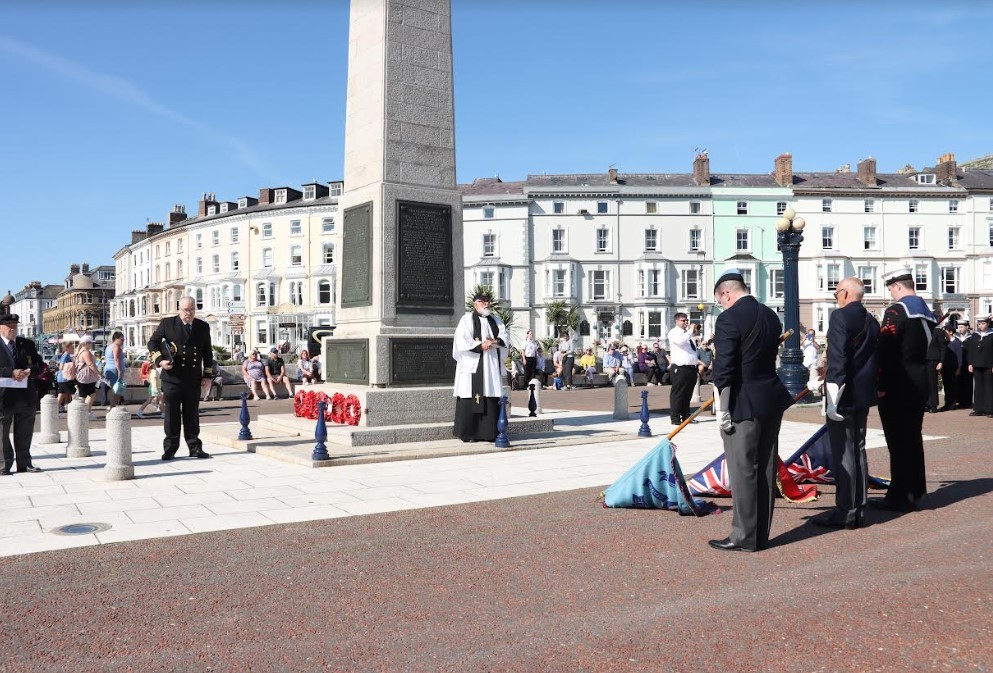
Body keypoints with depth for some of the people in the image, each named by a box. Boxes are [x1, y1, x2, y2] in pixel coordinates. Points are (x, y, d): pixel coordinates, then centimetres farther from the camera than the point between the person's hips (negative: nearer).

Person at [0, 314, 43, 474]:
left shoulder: (27, 344, 12)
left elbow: (39, 364, 10)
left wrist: (29, 371, -10)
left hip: (26, 395, 4)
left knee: (24, 433, 10)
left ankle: (24, 463, 18)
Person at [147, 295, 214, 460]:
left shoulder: (203, 327, 9)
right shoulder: (167, 323, 2)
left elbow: (207, 352, 13)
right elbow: (152, 343, 6)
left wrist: (207, 376, 8)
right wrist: (159, 360, -10)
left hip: (194, 379, 2)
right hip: (172, 377, -2)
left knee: (192, 414, 8)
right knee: (171, 414, 3)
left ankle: (195, 448, 14)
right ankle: (170, 448, 11)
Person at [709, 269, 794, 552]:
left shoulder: (729, 319, -15)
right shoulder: (771, 315, 10)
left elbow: (723, 369, -19)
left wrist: (722, 411, -14)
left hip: (744, 404, -8)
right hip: (772, 399, 8)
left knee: (743, 471, 0)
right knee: (766, 469, 13)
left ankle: (744, 537, 8)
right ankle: (761, 534, 24)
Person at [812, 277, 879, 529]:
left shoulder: (840, 316, -13)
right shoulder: (872, 320, 11)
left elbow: (838, 357, -20)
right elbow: (875, 358, 15)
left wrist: (833, 393, -19)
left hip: (843, 394, -8)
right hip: (863, 395, 8)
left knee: (842, 453, -4)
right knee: (858, 450, 14)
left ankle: (845, 512, 0)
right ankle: (858, 509, 21)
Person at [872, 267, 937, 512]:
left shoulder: (896, 311, -15)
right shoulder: (928, 312, 12)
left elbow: (885, 352, -21)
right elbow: (931, 350, 17)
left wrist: (880, 386, -16)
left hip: (897, 387, -9)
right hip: (920, 386, 9)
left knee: (898, 441, -4)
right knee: (913, 437, 17)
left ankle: (900, 497, 1)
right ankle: (915, 490, 26)